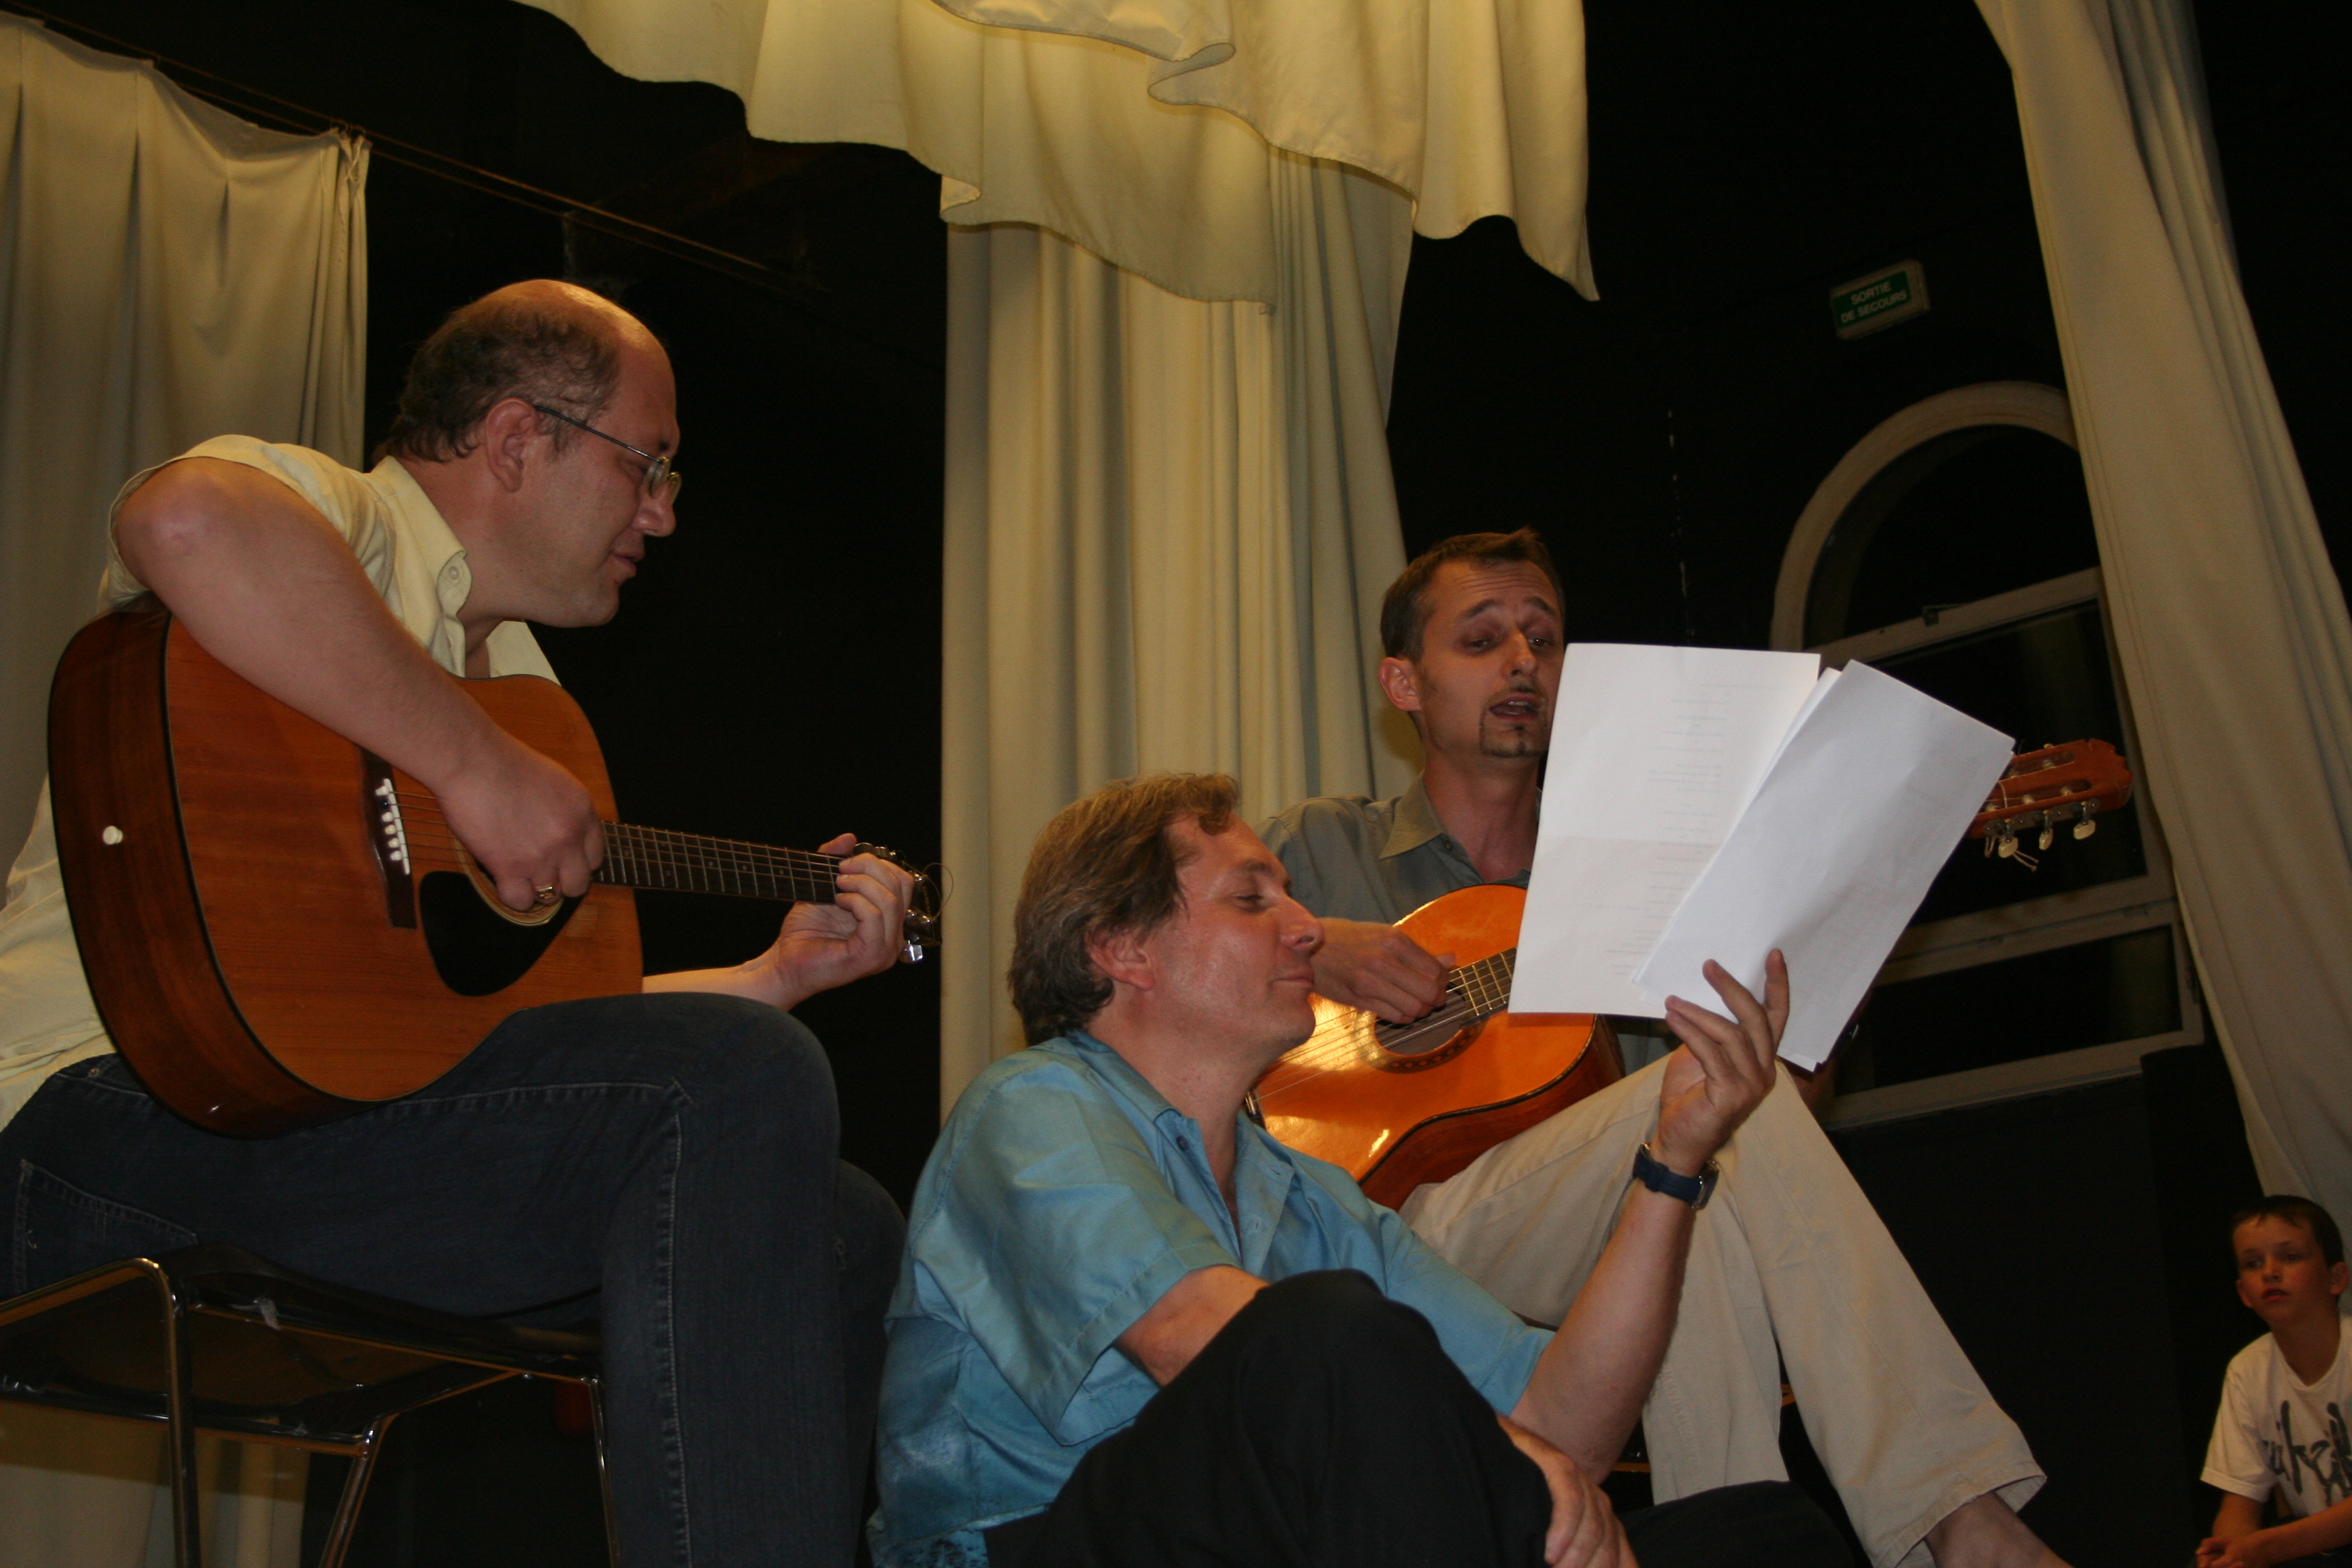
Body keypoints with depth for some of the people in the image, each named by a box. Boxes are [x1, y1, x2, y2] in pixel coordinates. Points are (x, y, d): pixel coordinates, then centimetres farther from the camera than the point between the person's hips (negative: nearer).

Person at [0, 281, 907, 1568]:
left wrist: (780, 975, 20)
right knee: (741, 1086, -27)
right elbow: (185, 522, -31)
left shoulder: (518, 673, 26)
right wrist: (477, 765, -28)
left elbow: (533, 998, 23)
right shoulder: (334, 517, -2)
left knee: (844, 1232, 6)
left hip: (322, 1110, 9)